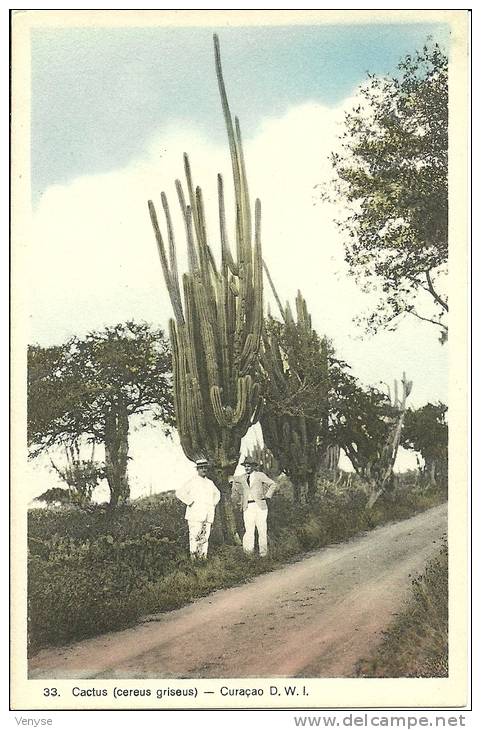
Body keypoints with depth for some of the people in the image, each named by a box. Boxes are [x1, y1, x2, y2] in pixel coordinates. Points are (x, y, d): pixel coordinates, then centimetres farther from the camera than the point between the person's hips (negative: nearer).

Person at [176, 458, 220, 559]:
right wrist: (190, 502, -12)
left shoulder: (210, 482, 16)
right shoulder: (192, 482, -3)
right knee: (195, 536, -9)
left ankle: (203, 556, 8)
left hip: (208, 516, 6)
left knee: (205, 538, 5)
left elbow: (217, 493, 34)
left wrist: (213, 503, 19)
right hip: (195, 516, -6)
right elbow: (179, 493, -11)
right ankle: (193, 555, -6)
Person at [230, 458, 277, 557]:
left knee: (262, 529, -2)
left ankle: (263, 552, 5)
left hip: (260, 505, -3)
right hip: (248, 507, 3)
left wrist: (267, 495, -4)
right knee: (249, 529, -6)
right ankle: (248, 550, -6)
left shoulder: (260, 475, 3)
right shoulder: (242, 478, 13)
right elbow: (234, 479, 31)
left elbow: (273, 484, 3)